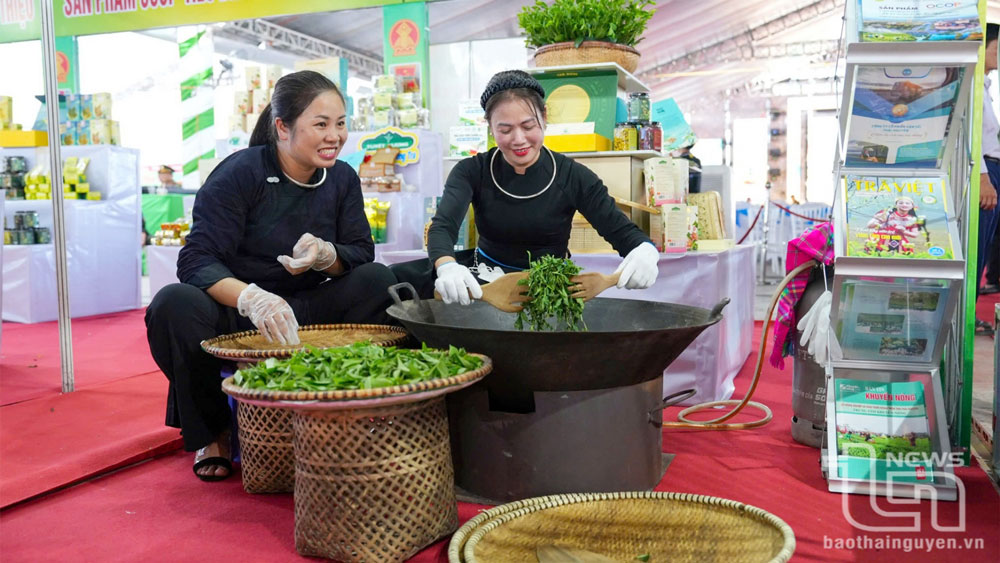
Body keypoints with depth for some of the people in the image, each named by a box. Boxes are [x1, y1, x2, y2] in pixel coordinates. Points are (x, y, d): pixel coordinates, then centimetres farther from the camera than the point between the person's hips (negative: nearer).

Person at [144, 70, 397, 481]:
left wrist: (326, 255, -27)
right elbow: (196, 260, -22)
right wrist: (251, 298, -42)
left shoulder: (343, 179, 2)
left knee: (377, 281, -20)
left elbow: (362, 253, -2)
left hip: (306, 314, 3)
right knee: (174, 304, -33)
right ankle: (210, 435, -8)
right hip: (235, 318, -3)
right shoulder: (239, 173, -14)